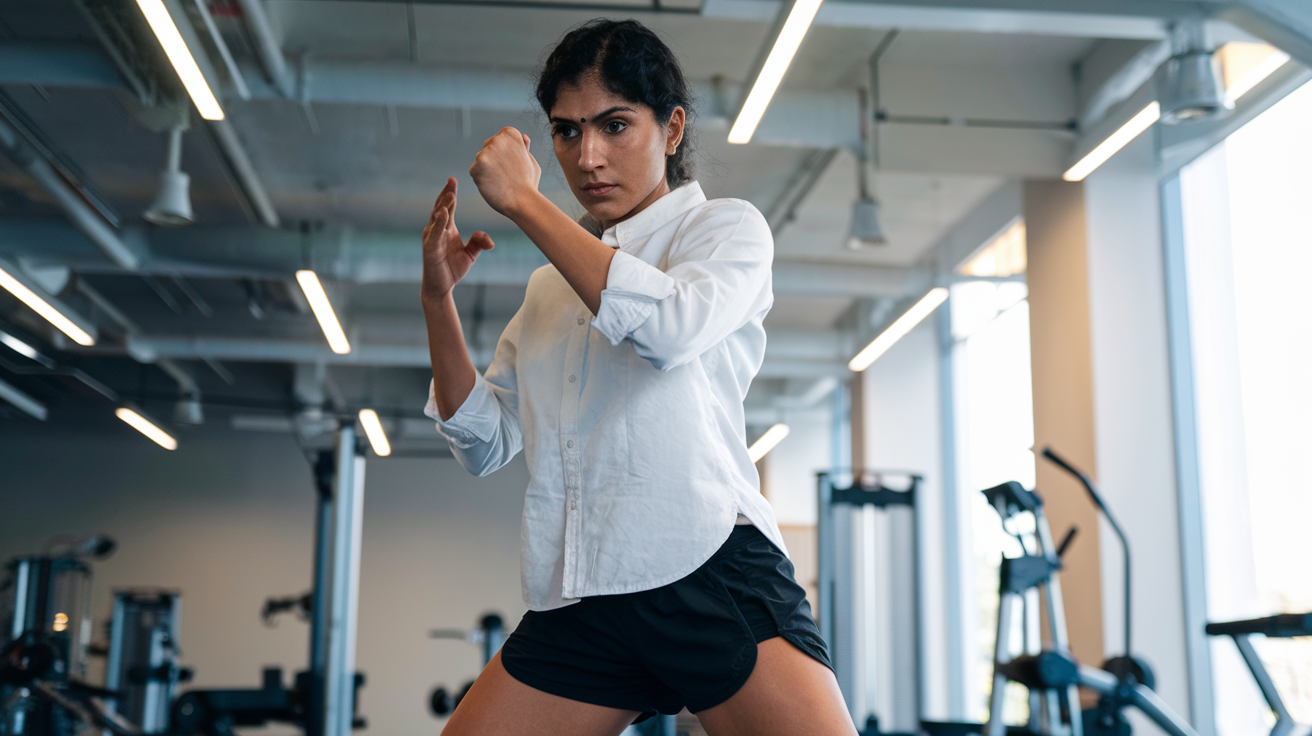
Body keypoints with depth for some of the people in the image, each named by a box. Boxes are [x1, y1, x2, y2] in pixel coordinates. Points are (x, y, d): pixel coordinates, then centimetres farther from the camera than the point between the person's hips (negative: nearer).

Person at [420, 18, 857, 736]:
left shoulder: (726, 225, 8)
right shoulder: (549, 285, 24)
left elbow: (673, 326, -16)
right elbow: (485, 443, 20)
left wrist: (523, 200, -10)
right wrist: (439, 299, 8)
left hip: (709, 575, -5)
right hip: (576, 605, 5)